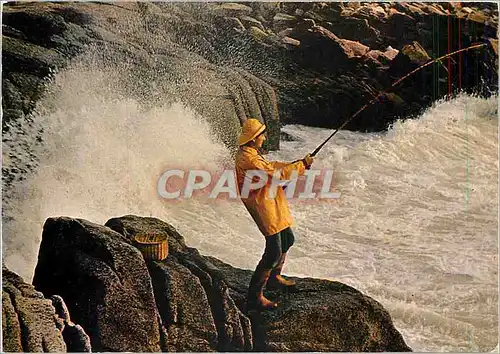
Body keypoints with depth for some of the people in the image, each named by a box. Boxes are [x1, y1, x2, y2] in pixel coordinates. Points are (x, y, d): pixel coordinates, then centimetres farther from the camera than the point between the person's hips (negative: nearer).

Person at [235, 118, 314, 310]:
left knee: (287, 238, 24)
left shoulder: (249, 153, 8)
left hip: (271, 204, 11)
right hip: (263, 206, -11)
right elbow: (277, 175, -26)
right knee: (274, 252, -10)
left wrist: (292, 165, 5)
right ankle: (254, 296, -3)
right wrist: (302, 165, -15)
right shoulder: (248, 160, -25)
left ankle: (274, 275, 43)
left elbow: (270, 165, 18)